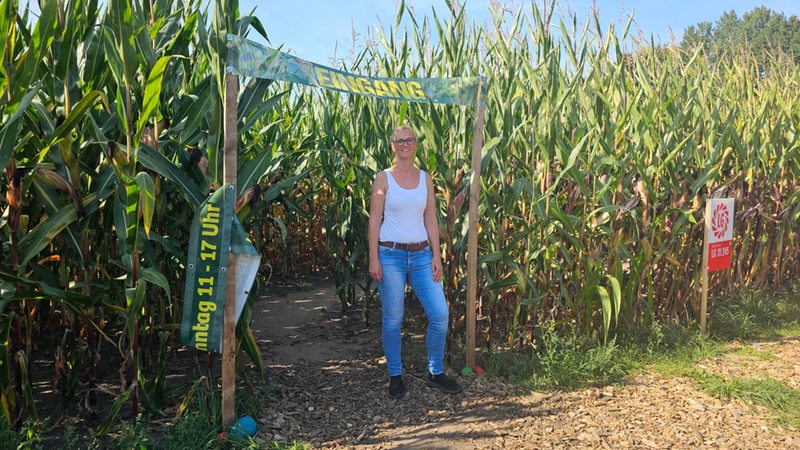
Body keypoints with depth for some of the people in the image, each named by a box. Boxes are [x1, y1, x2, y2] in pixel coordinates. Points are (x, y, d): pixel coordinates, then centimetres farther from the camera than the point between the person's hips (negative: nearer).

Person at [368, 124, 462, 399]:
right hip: (391, 255, -3)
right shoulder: (384, 178, -1)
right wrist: (373, 258, -10)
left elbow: (431, 219, 8)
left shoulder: (426, 178, 8)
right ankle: (395, 376, 22)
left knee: (440, 315, 0)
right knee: (393, 319, 5)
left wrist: (437, 255, 1)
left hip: (421, 255, 3)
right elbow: (374, 219, -3)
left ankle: (435, 373, 19)